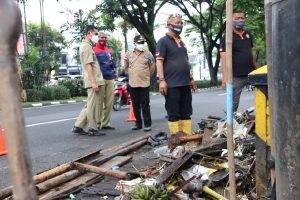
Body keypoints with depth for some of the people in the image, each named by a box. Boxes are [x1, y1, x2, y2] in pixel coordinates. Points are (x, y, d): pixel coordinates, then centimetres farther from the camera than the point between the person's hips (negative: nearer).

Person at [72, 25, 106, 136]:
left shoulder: (87, 46, 22)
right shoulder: (86, 46, -10)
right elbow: (88, 65, -18)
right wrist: (94, 82, -23)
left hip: (94, 81, 10)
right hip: (94, 81, -10)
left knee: (90, 105, 14)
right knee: (93, 106, -3)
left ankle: (78, 126, 16)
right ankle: (93, 129, 4)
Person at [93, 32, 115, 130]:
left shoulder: (109, 51, 20)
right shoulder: (94, 50, -1)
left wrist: (112, 63, 3)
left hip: (110, 78, 7)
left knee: (109, 102, 6)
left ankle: (106, 123, 14)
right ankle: (96, 122, 0)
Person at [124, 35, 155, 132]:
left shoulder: (148, 54, 0)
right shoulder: (128, 54, 6)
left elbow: (152, 67, 8)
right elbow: (126, 67, 18)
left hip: (144, 83, -3)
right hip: (132, 83, 3)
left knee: (145, 105, -2)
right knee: (135, 105, 10)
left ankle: (147, 124, 5)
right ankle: (138, 123, 21)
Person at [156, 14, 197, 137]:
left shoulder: (181, 42, 20)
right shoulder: (163, 41, -3)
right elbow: (159, 61, -11)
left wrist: (191, 78, 22)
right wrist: (161, 80, -19)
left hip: (185, 84, 8)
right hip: (172, 85, -8)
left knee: (186, 112, 9)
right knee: (173, 113, -1)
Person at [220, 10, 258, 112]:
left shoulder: (248, 35, 13)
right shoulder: (227, 38, -6)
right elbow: (224, 59, -13)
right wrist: (225, 78, -22)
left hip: (251, 73, 5)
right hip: (236, 76, -5)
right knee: (233, 103, 1)